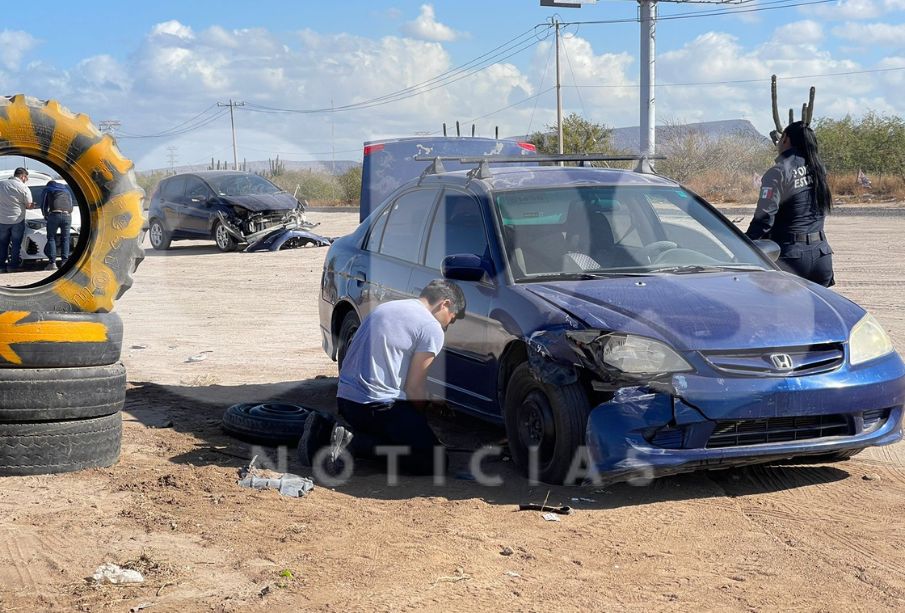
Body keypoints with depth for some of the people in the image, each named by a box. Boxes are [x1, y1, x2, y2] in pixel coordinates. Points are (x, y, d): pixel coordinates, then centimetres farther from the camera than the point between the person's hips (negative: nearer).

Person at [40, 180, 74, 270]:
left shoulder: (47, 190, 23)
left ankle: (52, 263, -8)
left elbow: (43, 205, 20)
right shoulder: (66, 190, 34)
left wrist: (46, 215, 35)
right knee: (65, 239, 10)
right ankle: (64, 261, 2)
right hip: (67, 215, 3)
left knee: (51, 238, 1)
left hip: (54, 215, -3)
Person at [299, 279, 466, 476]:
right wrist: (421, 422, 14)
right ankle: (354, 442, -14)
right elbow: (413, 388, -5)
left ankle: (324, 433, 7)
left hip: (344, 397, 9)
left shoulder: (386, 307, 20)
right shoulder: (432, 328, -5)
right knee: (435, 461, -5)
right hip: (378, 406, -9)